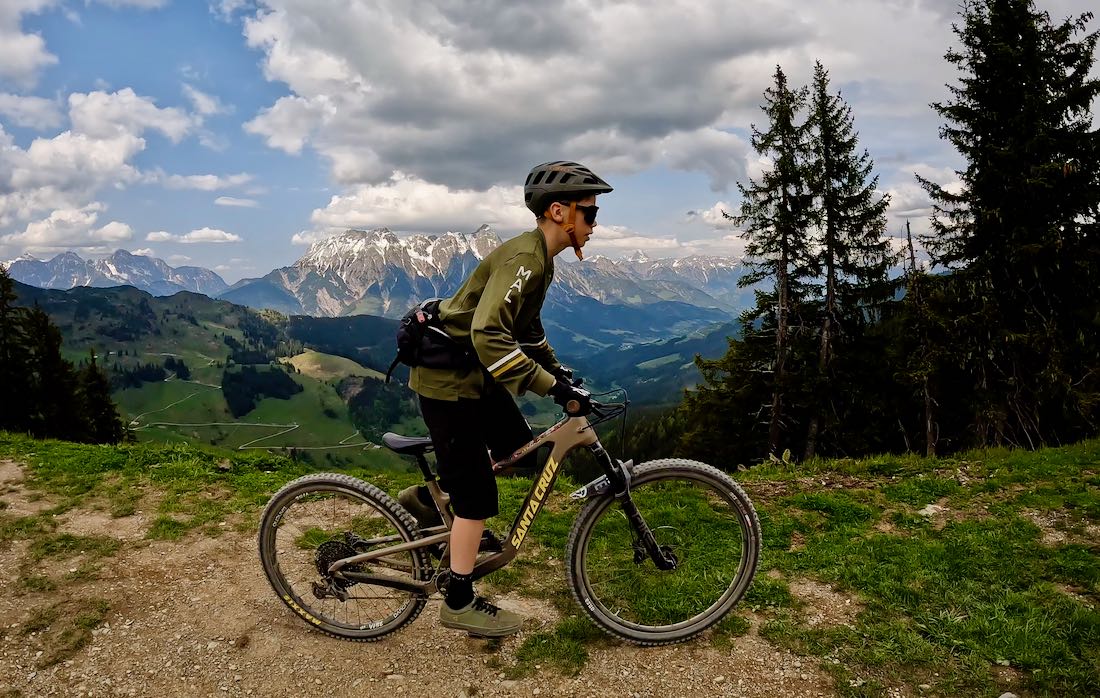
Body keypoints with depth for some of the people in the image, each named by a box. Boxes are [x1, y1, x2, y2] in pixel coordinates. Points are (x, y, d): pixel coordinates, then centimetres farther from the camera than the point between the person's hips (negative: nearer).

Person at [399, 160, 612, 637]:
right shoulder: (522, 259, -24)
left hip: (471, 371, 10)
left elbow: (526, 324, 23)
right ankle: (459, 603, 14)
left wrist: (558, 369, 19)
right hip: (448, 378, -10)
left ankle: (427, 498, 27)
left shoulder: (538, 256, 8)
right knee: (478, 495, -2)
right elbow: (489, 336, -35)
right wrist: (553, 386, -33)